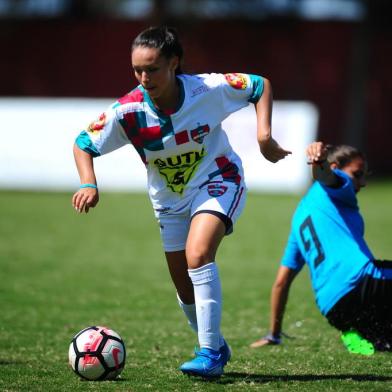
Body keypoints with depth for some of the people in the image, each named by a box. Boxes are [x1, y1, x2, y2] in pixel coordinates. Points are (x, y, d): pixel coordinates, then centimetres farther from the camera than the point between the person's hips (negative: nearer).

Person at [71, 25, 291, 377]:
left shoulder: (207, 89, -25)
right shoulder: (127, 111, -22)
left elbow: (261, 86, -9)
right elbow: (83, 144, -9)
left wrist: (264, 135, -21)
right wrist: (89, 184, -26)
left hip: (217, 181, -4)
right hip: (171, 199, 4)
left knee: (198, 256, -29)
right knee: (185, 287, 8)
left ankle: (211, 353, -23)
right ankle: (216, 347, 35)